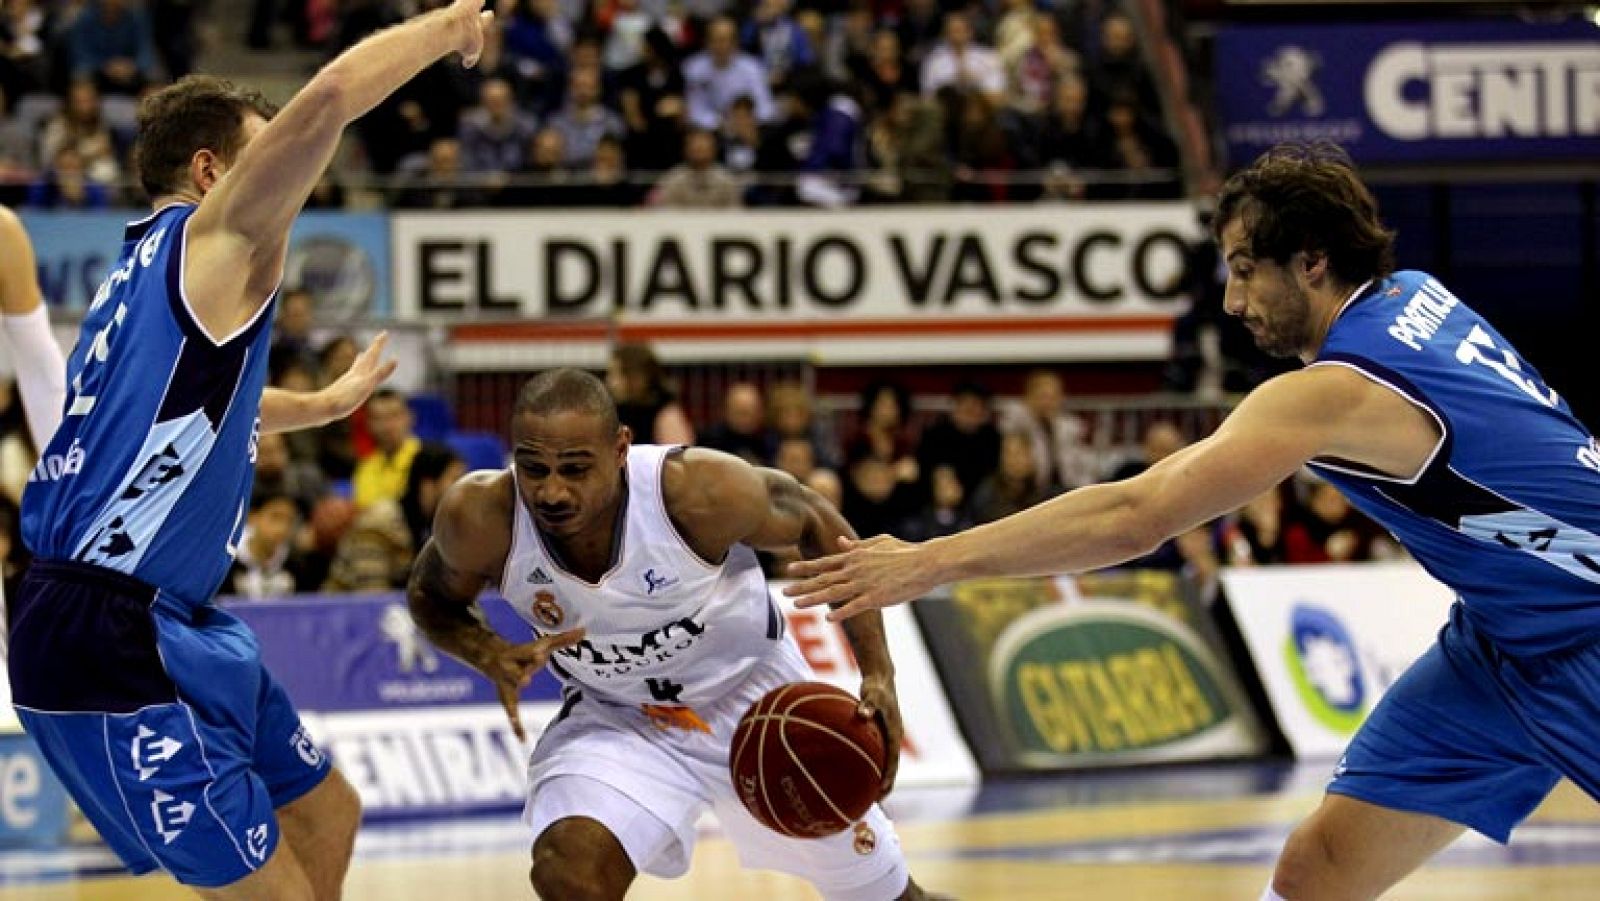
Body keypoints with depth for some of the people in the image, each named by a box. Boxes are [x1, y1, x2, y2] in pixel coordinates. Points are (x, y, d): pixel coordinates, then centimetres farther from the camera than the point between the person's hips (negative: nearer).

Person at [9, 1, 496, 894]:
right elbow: (327, 99, -24)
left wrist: (329, 404, 57)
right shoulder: (212, 238, -8)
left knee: (327, 816, 22)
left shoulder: (156, 265, 19)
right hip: (111, 644, -10)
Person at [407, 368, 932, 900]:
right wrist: (492, 657, -27)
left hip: (757, 695, 0)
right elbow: (432, 597, -5)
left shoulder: (700, 491, -33)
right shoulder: (482, 517, -28)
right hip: (613, 716, 0)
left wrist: (878, 673, -18)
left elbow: (817, 526, -13)